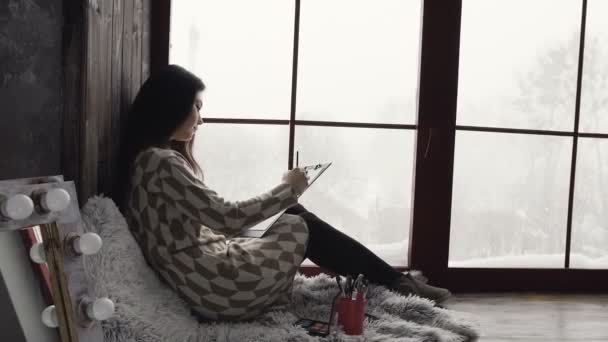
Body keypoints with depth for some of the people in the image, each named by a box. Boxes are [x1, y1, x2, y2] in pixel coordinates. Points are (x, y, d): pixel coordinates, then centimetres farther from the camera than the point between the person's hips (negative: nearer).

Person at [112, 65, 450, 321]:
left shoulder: (155, 158, 15)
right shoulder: (161, 162, -17)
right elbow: (227, 217, -19)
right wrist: (287, 189, -5)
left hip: (207, 277, 9)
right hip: (217, 286, -9)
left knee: (299, 219, 13)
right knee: (302, 225, 5)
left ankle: (392, 280, 21)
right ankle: (397, 282, 20)